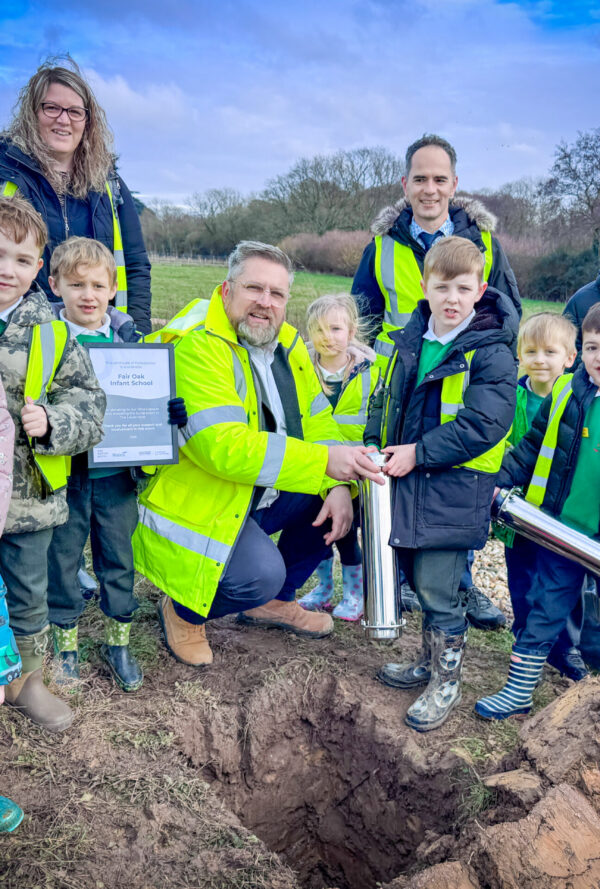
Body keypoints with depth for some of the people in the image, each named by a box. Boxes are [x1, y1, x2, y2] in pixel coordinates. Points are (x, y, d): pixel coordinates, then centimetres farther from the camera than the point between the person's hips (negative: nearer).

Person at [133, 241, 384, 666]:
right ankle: (183, 611, 7)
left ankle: (273, 600, 17)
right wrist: (324, 461, -37)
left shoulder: (288, 344, 4)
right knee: (260, 573, -29)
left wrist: (338, 485, -13)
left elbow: (318, 422, 6)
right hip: (199, 506, -8)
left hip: (264, 495, 8)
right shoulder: (196, 347, -22)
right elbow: (225, 447, -33)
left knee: (350, 492, -1)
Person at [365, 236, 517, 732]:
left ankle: (447, 684, 18)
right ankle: (430, 663, 37)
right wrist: (375, 446, 4)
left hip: (454, 492, -7)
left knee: (437, 587, -2)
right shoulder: (411, 341, 8)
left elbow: (485, 424, -20)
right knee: (420, 578, 17)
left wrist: (419, 452, -20)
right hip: (409, 483, 7)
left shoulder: (492, 354, -12)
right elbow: (386, 399, 18)